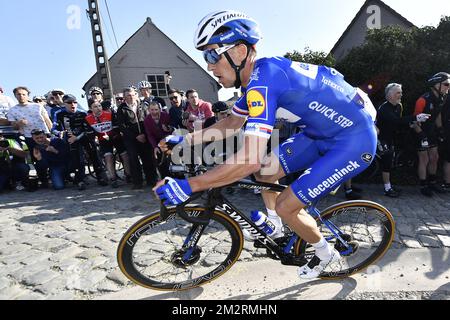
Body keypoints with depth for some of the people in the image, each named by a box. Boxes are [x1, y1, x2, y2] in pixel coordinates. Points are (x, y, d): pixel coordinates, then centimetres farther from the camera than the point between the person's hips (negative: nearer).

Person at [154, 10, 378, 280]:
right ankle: (274, 226, 31)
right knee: (264, 170, 6)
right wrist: (185, 139, 7)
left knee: (286, 206, -9)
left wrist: (187, 186, -29)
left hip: (355, 139, -8)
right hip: (326, 132, 9)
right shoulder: (257, 75, 1)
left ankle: (326, 254, 21)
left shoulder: (264, 80, -28)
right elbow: (232, 123, 13)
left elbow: (249, 159, -37)